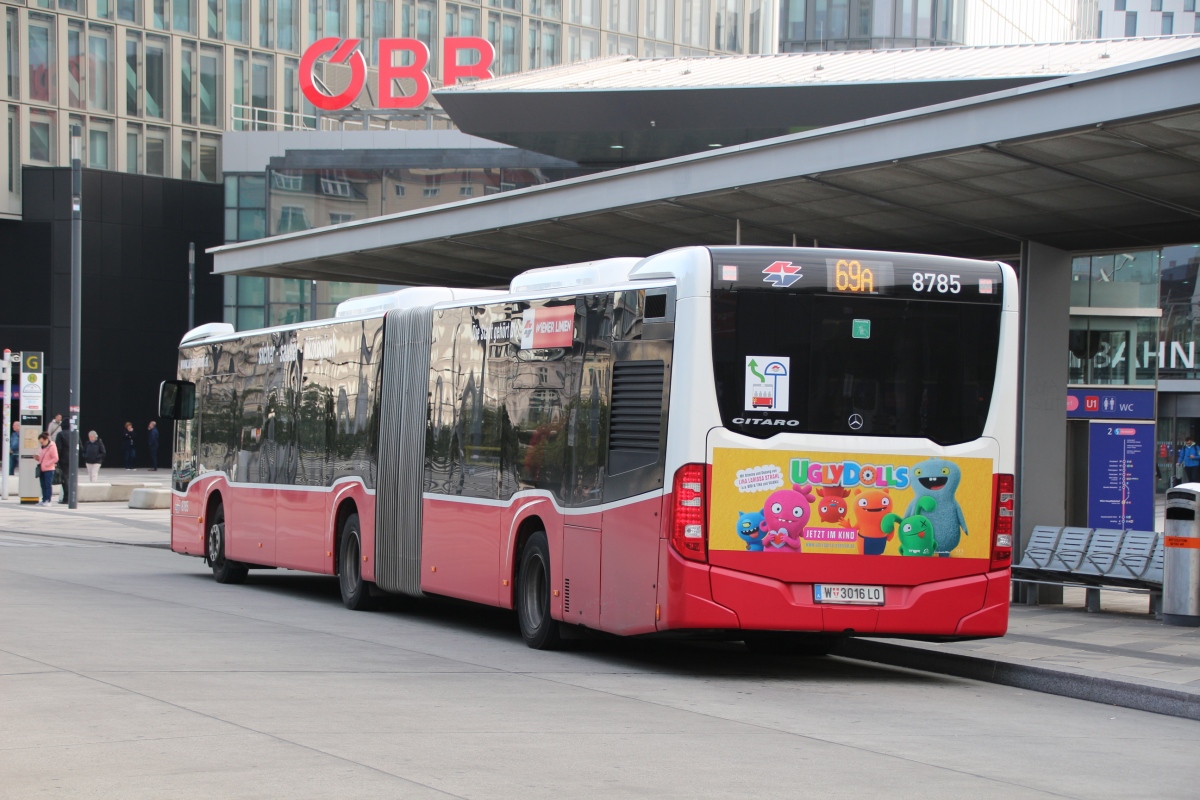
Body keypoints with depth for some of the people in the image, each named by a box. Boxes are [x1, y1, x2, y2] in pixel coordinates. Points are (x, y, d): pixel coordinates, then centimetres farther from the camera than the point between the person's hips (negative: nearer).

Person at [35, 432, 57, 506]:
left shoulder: (52, 447, -9)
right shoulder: (43, 447, 16)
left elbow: (55, 458, -13)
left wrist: (46, 464, -16)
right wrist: (38, 458, 4)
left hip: (49, 470, -8)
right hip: (42, 470, 8)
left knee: (48, 485, -5)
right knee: (43, 486, 8)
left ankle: (48, 501, -4)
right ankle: (44, 500, 12)